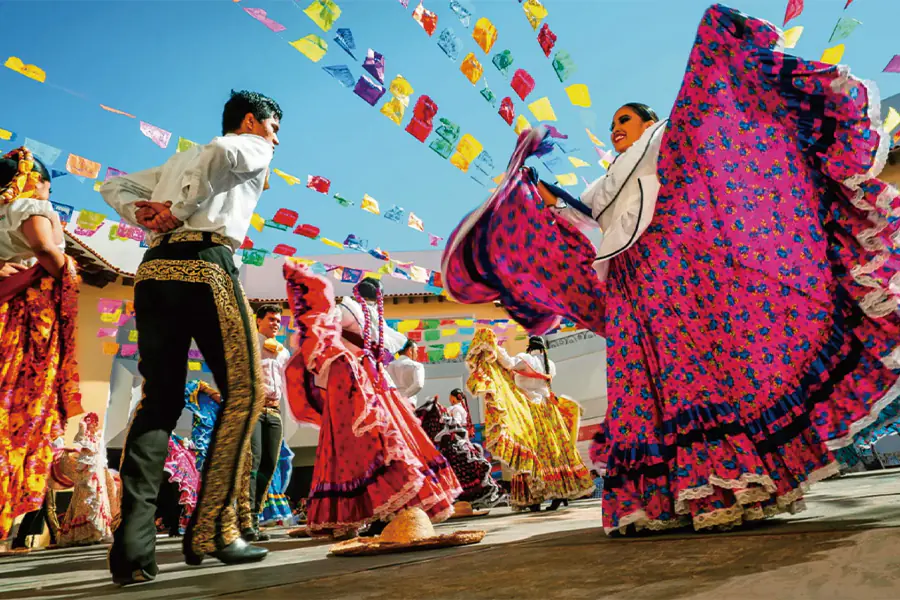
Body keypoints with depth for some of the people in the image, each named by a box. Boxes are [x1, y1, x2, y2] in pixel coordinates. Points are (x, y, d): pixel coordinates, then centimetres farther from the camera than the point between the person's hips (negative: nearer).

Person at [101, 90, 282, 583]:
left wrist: (145, 215, 10)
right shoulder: (254, 147, 13)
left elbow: (114, 187, 29)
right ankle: (211, 530, -5)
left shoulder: (179, 160, 34)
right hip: (206, 266, -7)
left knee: (159, 399, 5)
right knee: (243, 390, -1)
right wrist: (181, 209, -8)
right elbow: (222, 151, -12)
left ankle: (134, 542, -5)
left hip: (154, 269, 7)